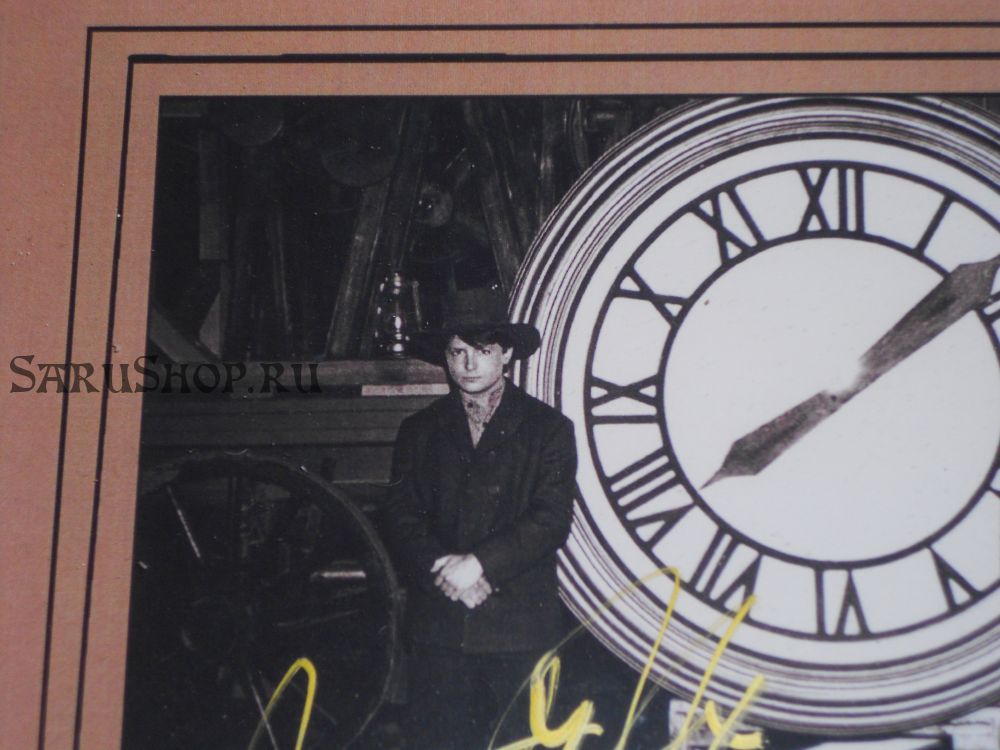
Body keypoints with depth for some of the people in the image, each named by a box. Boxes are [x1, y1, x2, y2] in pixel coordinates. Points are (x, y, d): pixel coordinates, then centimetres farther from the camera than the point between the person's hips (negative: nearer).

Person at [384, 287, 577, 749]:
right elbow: (402, 517, 5)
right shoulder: (419, 430, 14)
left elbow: (552, 520, -6)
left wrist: (479, 563, -16)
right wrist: (444, 572, -12)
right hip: (437, 625, 2)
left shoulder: (548, 428, 5)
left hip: (520, 626, -2)